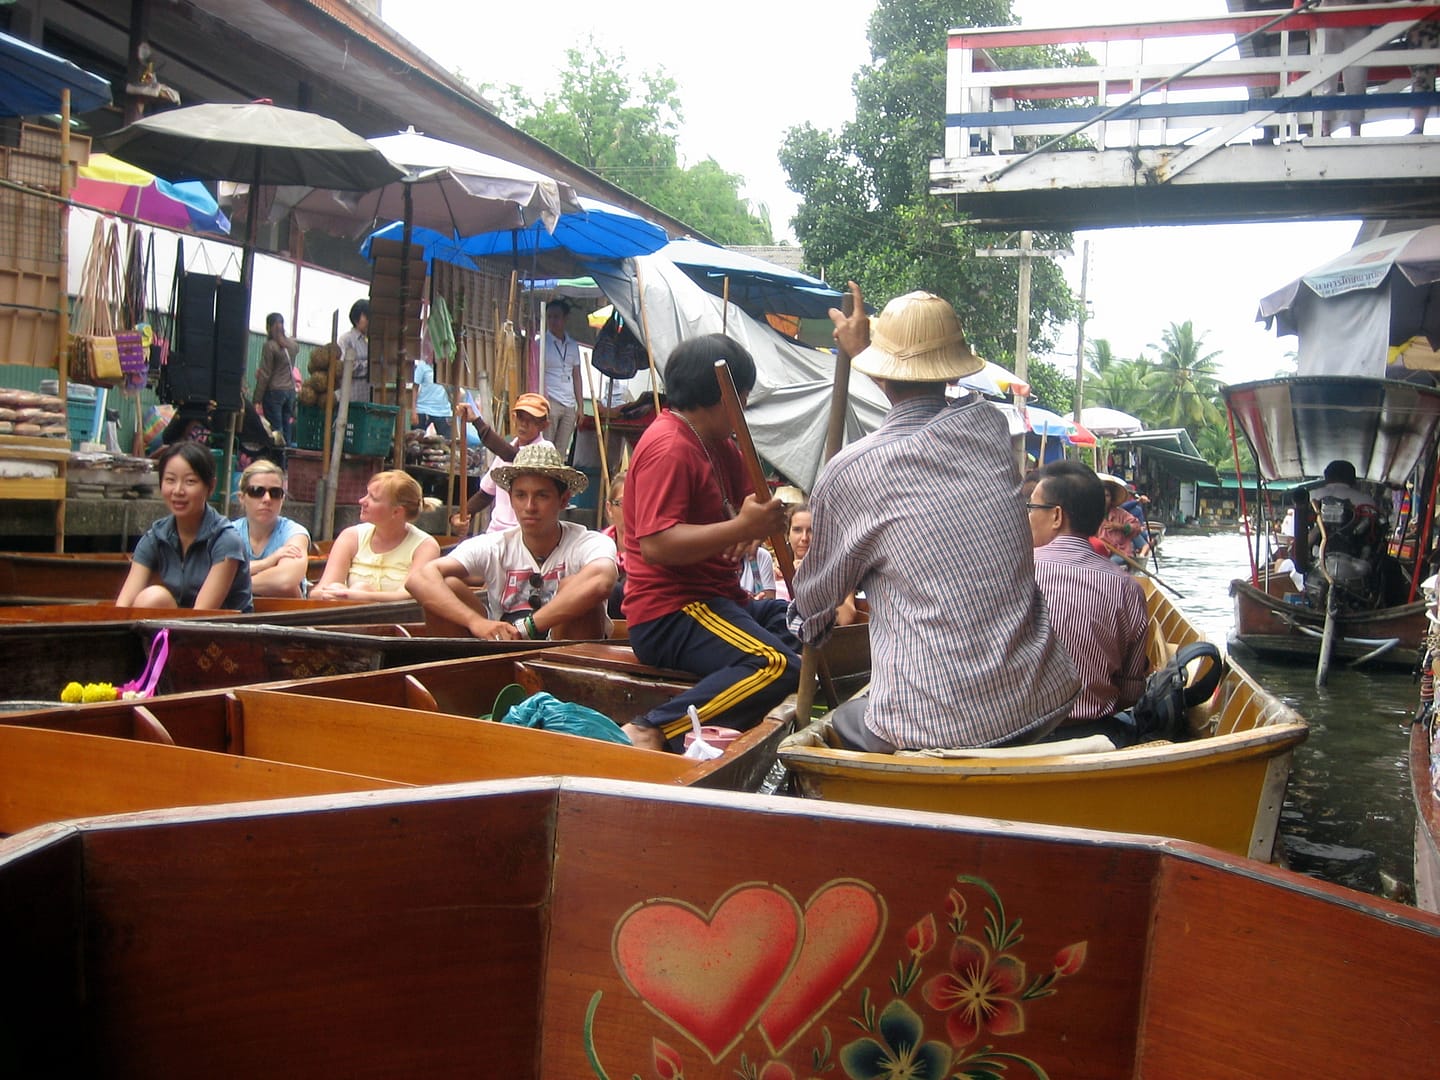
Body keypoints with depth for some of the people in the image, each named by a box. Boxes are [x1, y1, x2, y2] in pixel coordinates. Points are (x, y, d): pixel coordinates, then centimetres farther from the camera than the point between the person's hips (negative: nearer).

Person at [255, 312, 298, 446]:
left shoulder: (270, 346, -11)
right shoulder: (292, 344, 6)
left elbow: (264, 375, -11)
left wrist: (257, 399, -8)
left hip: (274, 391, -6)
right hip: (290, 390, 6)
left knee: (275, 428, -3)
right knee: (287, 426, 9)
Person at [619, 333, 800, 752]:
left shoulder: (715, 443, 16)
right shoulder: (668, 448, -15)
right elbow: (656, 545, -25)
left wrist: (762, 517, -8)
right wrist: (742, 527, -26)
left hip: (716, 599, 11)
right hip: (668, 612, -11)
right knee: (779, 666, -31)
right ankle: (653, 732, -29)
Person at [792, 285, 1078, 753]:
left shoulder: (847, 473, -10)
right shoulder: (988, 423, 2)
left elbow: (814, 603, 8)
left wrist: (806, 624, 31)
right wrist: (864, 351, 41)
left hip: (936, 731, -5)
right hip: (1044, 707, 5)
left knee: (843, 719, 26)